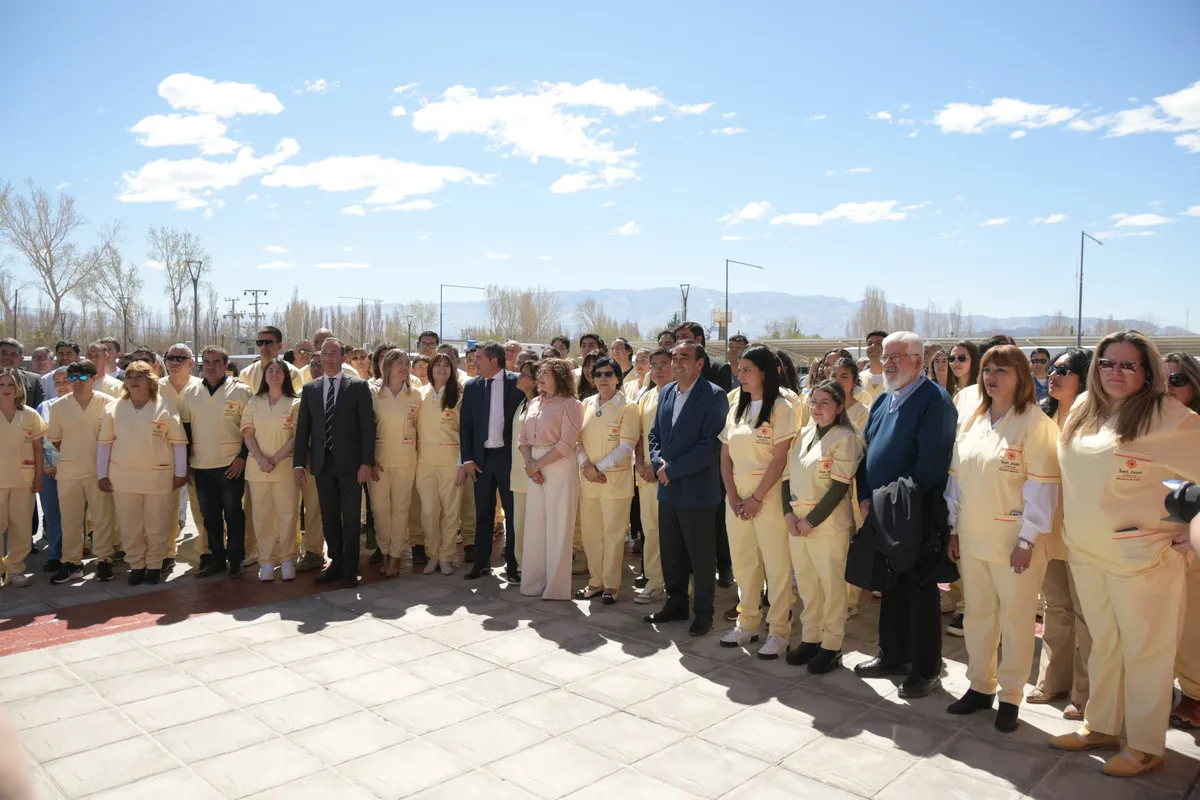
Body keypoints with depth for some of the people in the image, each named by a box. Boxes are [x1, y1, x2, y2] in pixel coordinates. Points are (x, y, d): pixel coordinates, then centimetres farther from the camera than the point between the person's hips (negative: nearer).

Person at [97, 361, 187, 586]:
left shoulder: (165, 407, -1)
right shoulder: (114, 408, 5)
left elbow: (178, 441, 0)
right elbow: (104, 442, 8)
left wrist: (180, 472, -2)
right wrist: (102, 474, 5)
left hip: (159, 476, -2)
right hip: (123, 476, 2)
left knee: (157, 526, 4)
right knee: (129, 526, 8)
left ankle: (154, 565, 19)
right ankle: (136, 565, 22)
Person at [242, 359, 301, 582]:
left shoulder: (294, 403, 3)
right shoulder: (254, 402, 11)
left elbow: (297, 436, -3)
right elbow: (247, 433, 5)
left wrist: (275, 458, -12)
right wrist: (260, 458, -10)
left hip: (285, 466, -2)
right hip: (257, 467, 2)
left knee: (287, 514, -2)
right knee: (262, 516, 3)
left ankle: (287, 560, 8)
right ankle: (266, 561, 9)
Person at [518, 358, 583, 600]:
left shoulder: (570, 404, -5)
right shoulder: (534, 403, 14)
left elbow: (566, 444, -13)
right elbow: (523, 438, 12)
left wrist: (537, 464, -12)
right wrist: (529, 463, -6)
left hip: (559, 468, -6)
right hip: (534, 467, 6)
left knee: (557, 527, -1)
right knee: (534, 525, 8)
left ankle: (557, 586, 9)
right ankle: (534, 581, 18)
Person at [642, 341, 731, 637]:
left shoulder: (714, 396, -11)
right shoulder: (665, 392, 11)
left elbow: (710, 444, -18)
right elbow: (655, 434, 16)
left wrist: (673, 469, -16)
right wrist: (658, 461, -4)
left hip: (697, 489, -6)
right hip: (667, 489, 7)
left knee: (701, 556, 6)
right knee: (670, 552, 15)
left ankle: (703, 612, 21)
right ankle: (676, 603, 31)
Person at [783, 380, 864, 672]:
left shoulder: (844, 438, -8)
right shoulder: (803, 435, 11)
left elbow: (840, 487, -14)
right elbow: (788, 475, 11)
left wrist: (811, 521, -15)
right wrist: (788, 513, -3)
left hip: (828, 523, -6)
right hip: (796, 521, 6)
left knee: (832, 585, 3)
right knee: (805, 583, 14)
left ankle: (831, 645, 15)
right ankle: (809, 638, 27)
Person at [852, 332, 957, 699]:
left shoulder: (934, 400, -13)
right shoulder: (882, 401, 13)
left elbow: (933, 461, -21)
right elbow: (868, 451, 15)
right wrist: (865, 497, 4)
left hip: (918, 515, -8)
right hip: (882, 513, 8)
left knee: (920, 590, 2)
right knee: (890, 585, 17)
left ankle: (926, 669, 15)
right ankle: (892, 655, 31)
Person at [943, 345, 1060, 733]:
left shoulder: (1035, 423, -9)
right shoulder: (972, 422, 10)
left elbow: (1042, 484, -13)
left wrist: (1028, 540, -15)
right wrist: (953, 529, 11)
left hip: (1014, 543, -6)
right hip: (972, 540, 6)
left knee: (1016, 620, 6)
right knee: (978, 614, 14)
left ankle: (1010, 697, 20)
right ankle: (980, 686, 28)